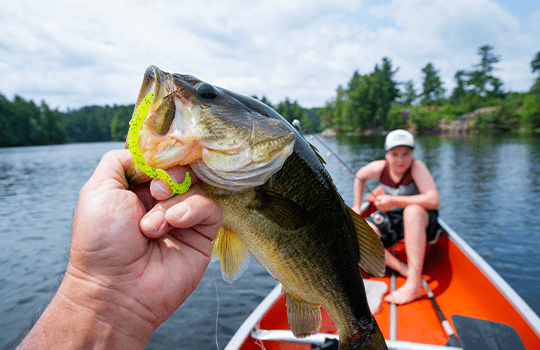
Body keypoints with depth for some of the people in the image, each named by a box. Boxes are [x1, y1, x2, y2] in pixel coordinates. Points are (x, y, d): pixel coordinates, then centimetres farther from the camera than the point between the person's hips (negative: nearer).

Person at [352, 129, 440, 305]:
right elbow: (359, 176, 14)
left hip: (422, 220, -4)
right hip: (390, 219, 4)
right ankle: (401, 268, -21)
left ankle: (414, 284, -41)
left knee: (412, 210, -41)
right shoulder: (379, 168, -9)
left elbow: (433, 200, -32)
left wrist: (394, 201, -34)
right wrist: (356, 207, 10)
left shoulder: (417, 167, -20)